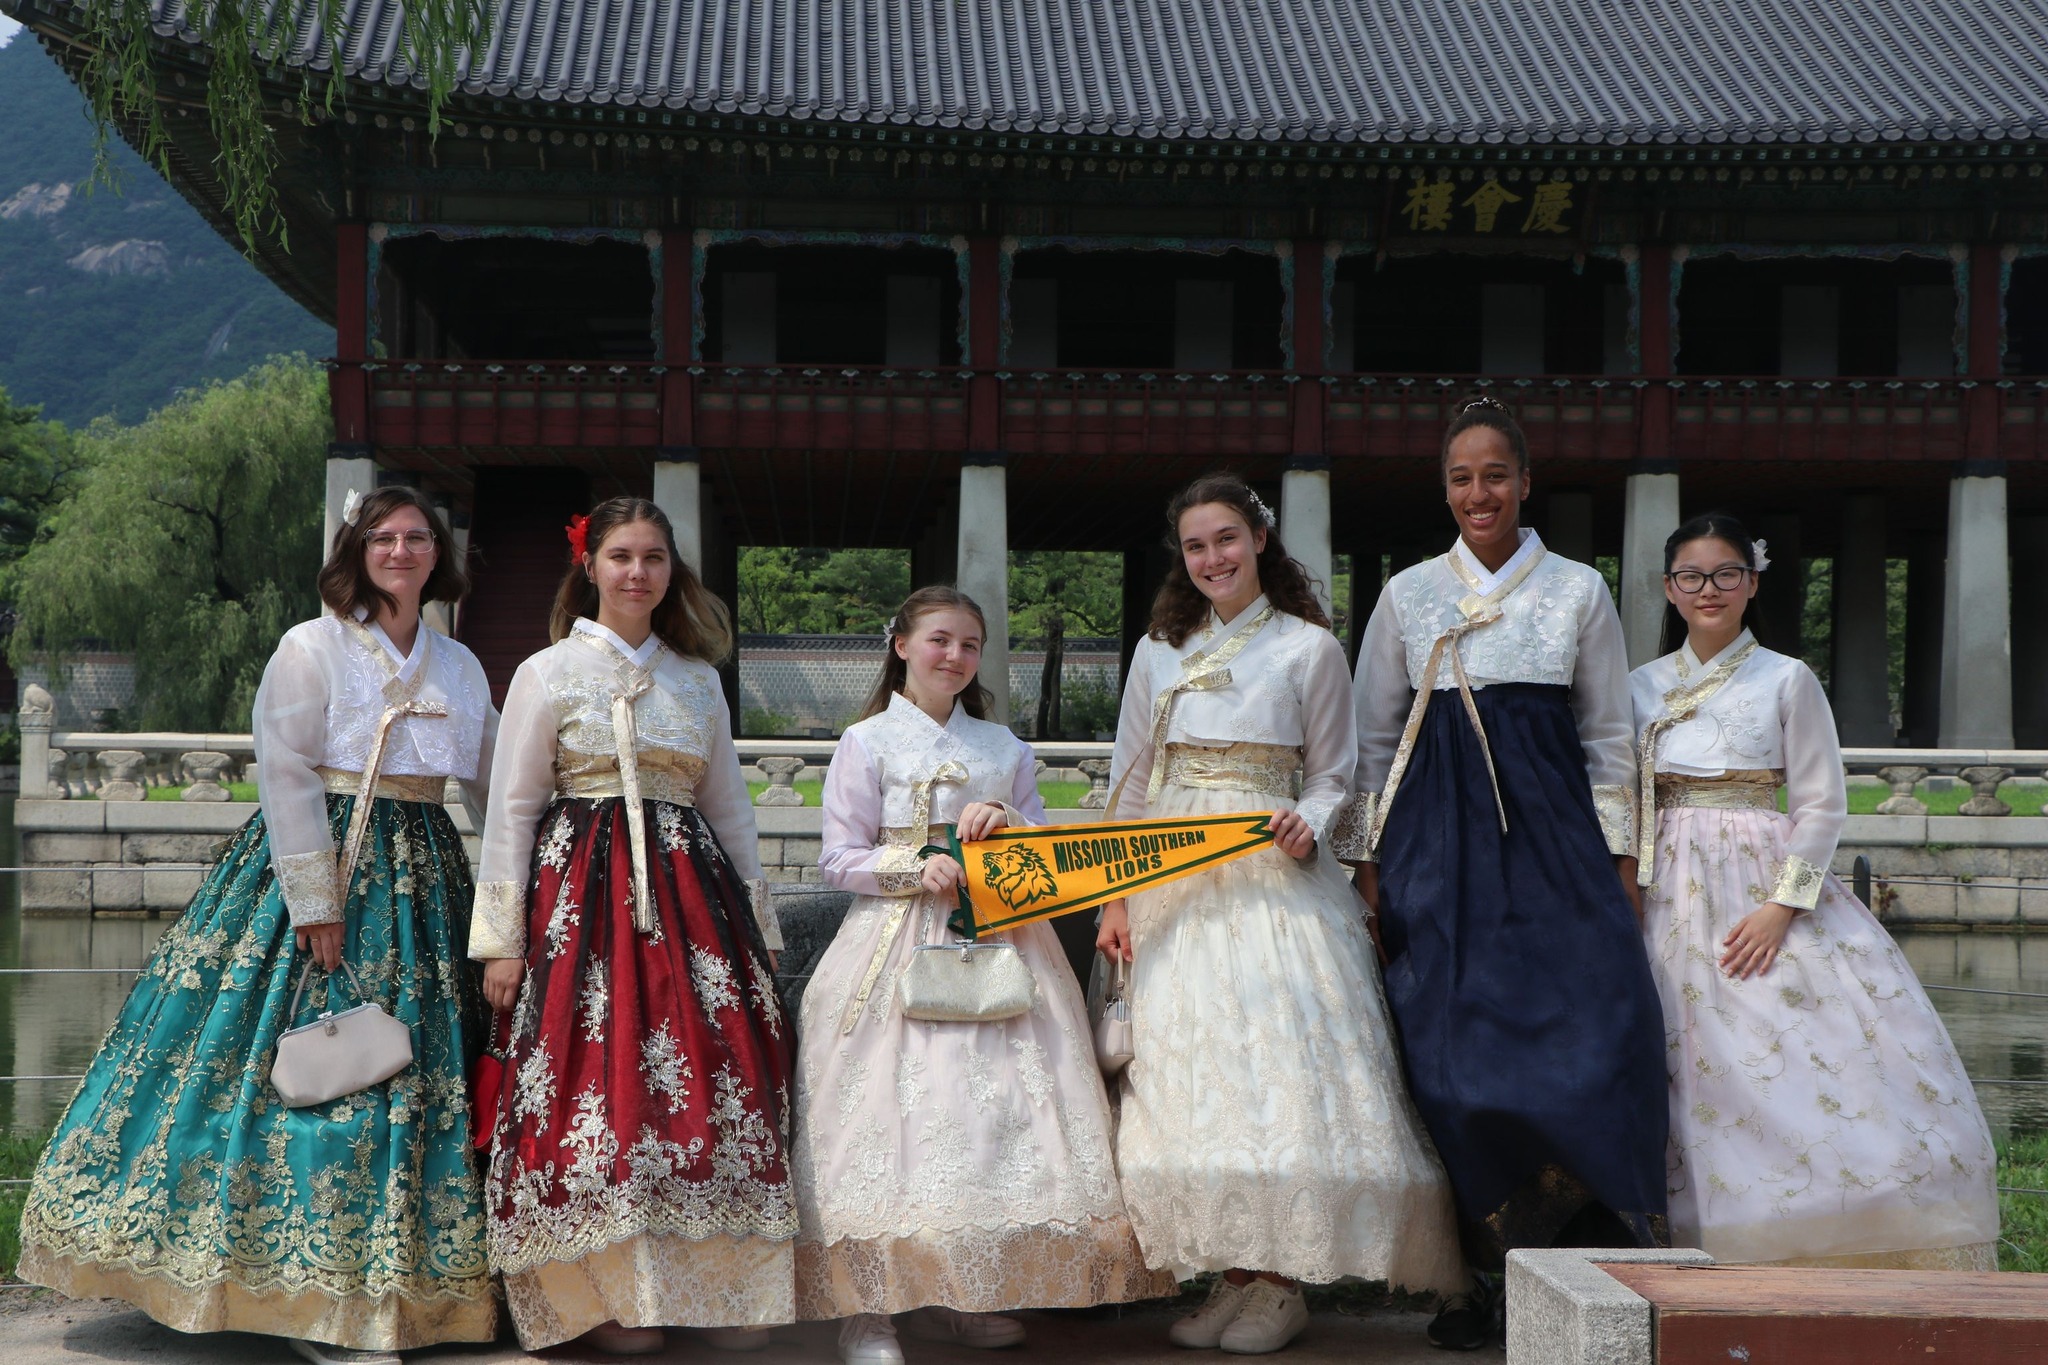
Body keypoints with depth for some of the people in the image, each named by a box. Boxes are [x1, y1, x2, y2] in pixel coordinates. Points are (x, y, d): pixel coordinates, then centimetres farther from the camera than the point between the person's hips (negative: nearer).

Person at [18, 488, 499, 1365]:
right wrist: (316, 898, -16)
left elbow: (494, 782, 17)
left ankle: (368, 1290, 12)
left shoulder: (459, 666, 14)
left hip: (419, 878, 6)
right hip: (318, 856, -5)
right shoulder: (311, 648, -1)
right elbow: (286, 774, -9)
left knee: (416, 1074, 3)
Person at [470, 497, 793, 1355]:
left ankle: (722, 1291, 6)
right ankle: (611, 1298, 3)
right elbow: (511, 810, 0)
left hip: (691, 890, 4)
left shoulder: (697, 678, 14)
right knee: (599, 1080, -7)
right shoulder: (548, 673, 3)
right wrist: (500, 939, -5)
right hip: (586, 893, -3)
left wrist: (759, 924, 14)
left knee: (714, 1075, -2)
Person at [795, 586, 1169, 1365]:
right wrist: (917, 868, -15)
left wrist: (1007, 823, -5)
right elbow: (839, 860, 0)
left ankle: (954, 1297, 10)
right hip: (898, 947, -4)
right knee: (897, 1110, -10)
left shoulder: (1004, 746, 15)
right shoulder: (867, 741, 3)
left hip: (998, 943, 4)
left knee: (992, 1110, 0)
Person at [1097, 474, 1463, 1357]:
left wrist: (1309, 825, -16)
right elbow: (1129, 784, 13)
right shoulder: (1159, 652, 13)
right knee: (1188, 1071, 0)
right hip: (1172, 882, 3)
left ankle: (1280, 1283, 0)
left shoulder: (1310, 648, 4)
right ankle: (1231, 1278, 7)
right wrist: (1113, 899, 6)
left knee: (1277, 1058, -8)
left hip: (1272, 880, -3)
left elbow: (1333, 775, 6)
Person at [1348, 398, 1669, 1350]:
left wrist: (1618, 859, 3)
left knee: (1584, 1036, -11)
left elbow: (1609, 736, 9)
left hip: (1553, 836, 0)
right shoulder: (1408, 595, 10)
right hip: (1438, 842, 1)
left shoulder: (1578, 591, 9)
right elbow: (1373, 740, 12)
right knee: (1447, 1050, -4)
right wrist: (1369, 861, 5)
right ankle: (1474, 1278, 5)